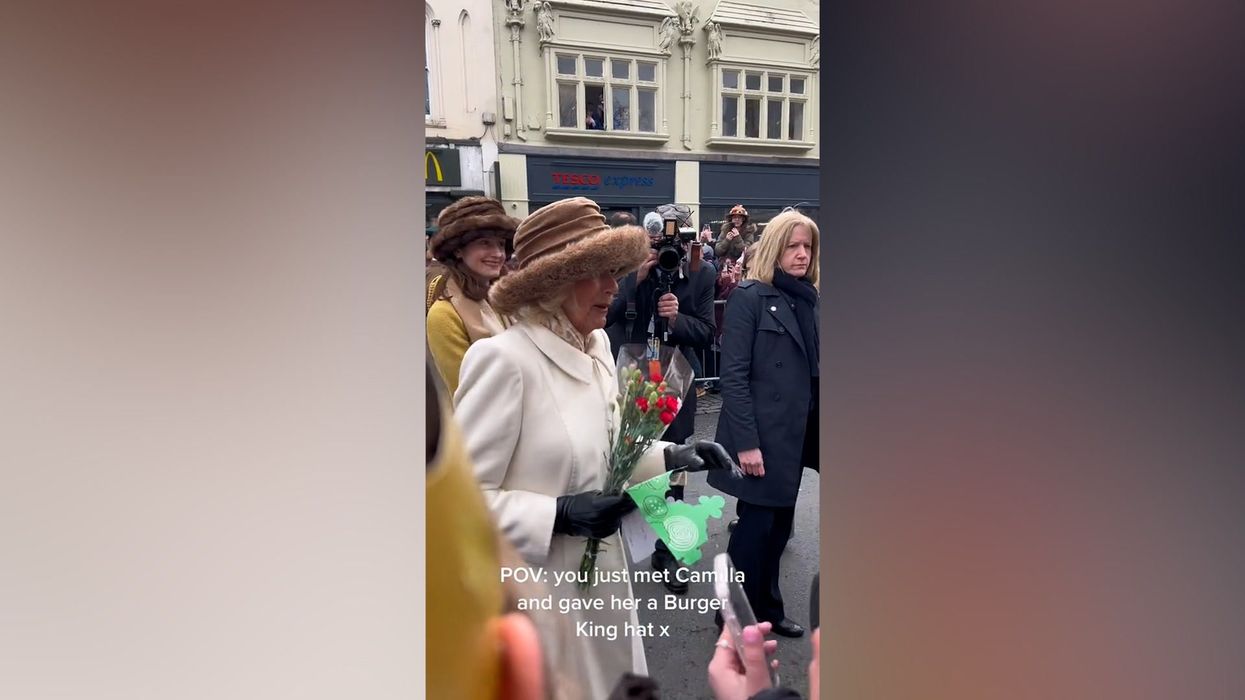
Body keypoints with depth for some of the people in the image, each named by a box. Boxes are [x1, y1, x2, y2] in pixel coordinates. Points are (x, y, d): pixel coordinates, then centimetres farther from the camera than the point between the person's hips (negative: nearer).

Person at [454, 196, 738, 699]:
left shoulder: (597, 344, 2)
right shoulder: (503, 358, -23)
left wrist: (670, 457, 0)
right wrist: (559, 515, -27)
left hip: (599, 573, 7)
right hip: (537, 592, -7)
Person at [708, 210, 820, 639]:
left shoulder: (808, 300, 11)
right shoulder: (749, 296, -9)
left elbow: (811, 370, 12)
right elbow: (733, 374, -14)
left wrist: (810, 429, 5)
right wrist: (746, 441, -19)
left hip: (794, 434, 7)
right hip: (760, 435, -6)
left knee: (779, 525, 14)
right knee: (756, 525, 2)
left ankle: (767, 609, 30)